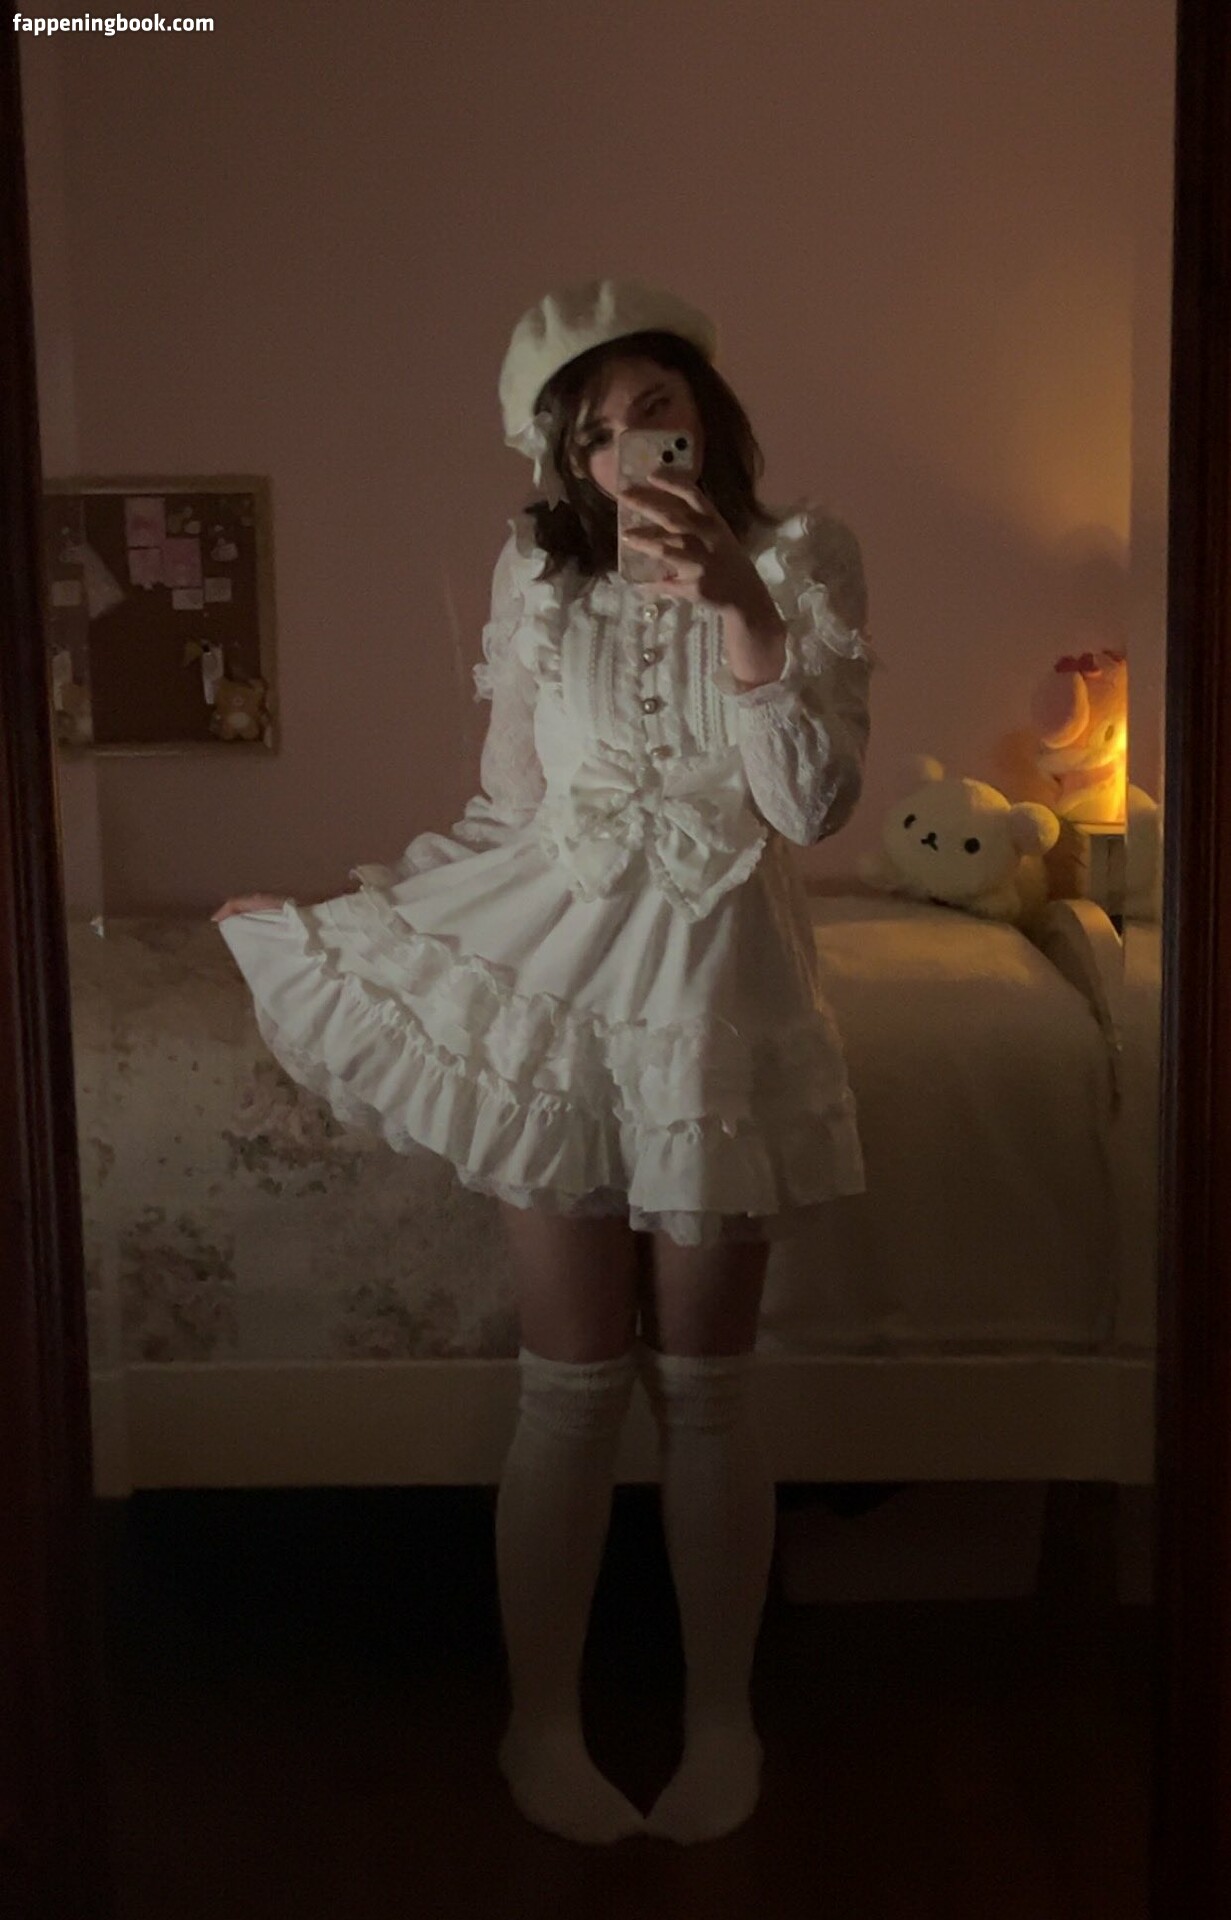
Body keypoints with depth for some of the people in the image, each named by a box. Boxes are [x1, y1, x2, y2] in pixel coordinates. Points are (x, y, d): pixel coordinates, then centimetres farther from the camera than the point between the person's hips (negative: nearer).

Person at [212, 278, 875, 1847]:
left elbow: (814, 803, -14)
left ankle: (720, 1714, 30)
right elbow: (507, 805, 11)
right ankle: (541, 1722, 25)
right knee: (570, 1390, 5)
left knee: (703, 1386, 9)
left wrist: (737, 603, -25)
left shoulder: (801, 559, -2)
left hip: (719, 982, 0)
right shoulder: (537, 571, 2)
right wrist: (335, 909, 14)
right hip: (558, 972, 1)